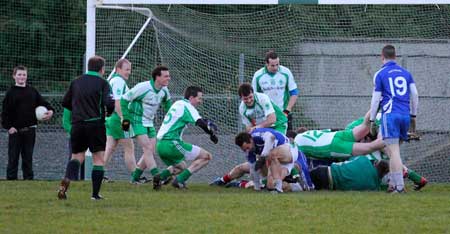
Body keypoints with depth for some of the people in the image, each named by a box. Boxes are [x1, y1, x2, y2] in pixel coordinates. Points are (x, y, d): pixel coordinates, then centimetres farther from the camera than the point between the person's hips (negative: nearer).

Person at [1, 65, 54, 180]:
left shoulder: (32, 91, 8)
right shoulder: (11, 92, -1)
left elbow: (42, 102, 12)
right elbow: (5, 112, -2)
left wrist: (50, 111, -9)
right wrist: (8, 126, -11)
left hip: (29, 130, 3)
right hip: (15, 130, -3)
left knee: (28, 157, 7)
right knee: (13, 157, 0)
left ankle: (29, 178, 12)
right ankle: (11, 179, 5)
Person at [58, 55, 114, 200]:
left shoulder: (76, 82, 11)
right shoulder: (102, 83, -4)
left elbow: (65, 103, 16)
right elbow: (110, 103, -15)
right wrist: (108, 112, 6)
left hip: (77, 124, 4)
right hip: (95, 124, -4)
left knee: (77, 156, 15)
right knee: (99, 159, 5)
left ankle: (66, 180, -13)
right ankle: (95, 193, 0)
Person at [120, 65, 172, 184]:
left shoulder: (164, 90, 0)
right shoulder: (143, 87, -22)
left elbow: (167, 101, 24)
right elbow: (124, 99, -14)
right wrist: (126, 119, -15)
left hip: (149, 123, 8)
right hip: (137, 122, -8)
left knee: (150, 151, 4)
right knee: (148, 148, -18)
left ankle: (135, 178, 16)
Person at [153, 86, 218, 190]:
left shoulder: (178, 104, 22)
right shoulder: (186, 106, -6)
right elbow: (200, 123, -16)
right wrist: (212, 134, 0)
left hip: (160, 145, 9)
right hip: (171, 143, -9)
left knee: (181, 167, 33)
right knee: (206, 156, -4)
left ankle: (161, 176, 3)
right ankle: (180, 180, -13)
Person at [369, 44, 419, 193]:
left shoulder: (380, 74, 2)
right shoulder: (406, 73, 15)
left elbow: (376, 99, 0)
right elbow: (415, 95, 13)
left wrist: (372, 121, 6)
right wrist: (413, 116, 21)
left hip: (390, 114, -5)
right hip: (405, 115, 5)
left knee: (393, 152, -10)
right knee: (394, 151, 16)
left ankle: (399, 186, -18)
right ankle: (393, 183, 11)